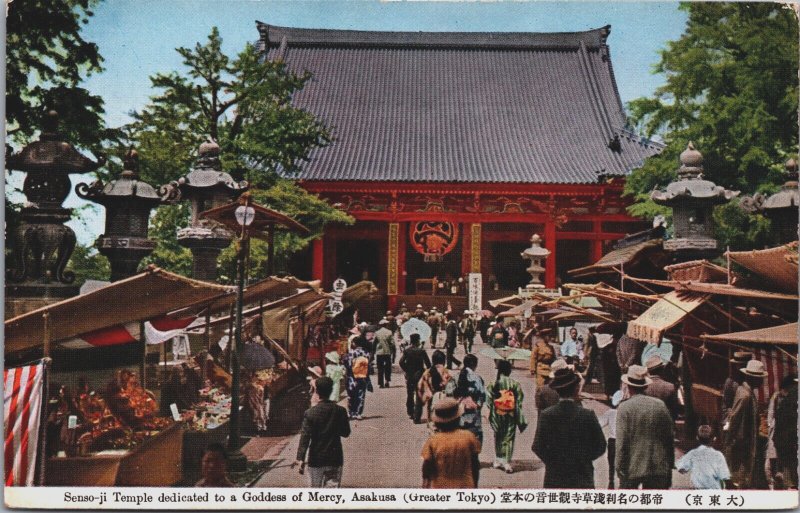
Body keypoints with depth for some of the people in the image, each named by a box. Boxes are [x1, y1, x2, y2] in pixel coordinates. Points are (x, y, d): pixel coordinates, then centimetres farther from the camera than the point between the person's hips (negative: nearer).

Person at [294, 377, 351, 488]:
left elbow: (305, 437, -16)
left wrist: (300, 458, -19)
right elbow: (346, 433, 4)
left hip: (316, 459, 0)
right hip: (335, 458, 1)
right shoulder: (340, 411, -5)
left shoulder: (310, 413, -10)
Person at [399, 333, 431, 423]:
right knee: (419, 397, 1)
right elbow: (428, 364, -12)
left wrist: (406, 370, 1)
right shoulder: (421, 351, -11)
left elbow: (401, 362, -11)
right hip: (419, 375, -3)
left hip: (409, 376, 3)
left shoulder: (406, 351, -3)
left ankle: (410, 413, 32)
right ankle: (417, 417, -3)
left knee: (409, 395, 21)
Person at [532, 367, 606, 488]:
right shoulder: (588, 415, -8)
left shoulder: (546, 415, -8)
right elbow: (600, 446, -3)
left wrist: (553, 462, 6)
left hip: (554, 479, 1)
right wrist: (584, 459, 11)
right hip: (583, 480, -1)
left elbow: (538, 446, -9)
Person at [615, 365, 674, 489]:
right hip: (658, 468, 3)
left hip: (632, 468, -3)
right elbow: (670, 438, 6)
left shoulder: (624, 407, -9)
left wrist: (620, 469, -5)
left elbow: (621, 442, -12)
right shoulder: (660, 405, 2)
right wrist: (669, 467, 15)